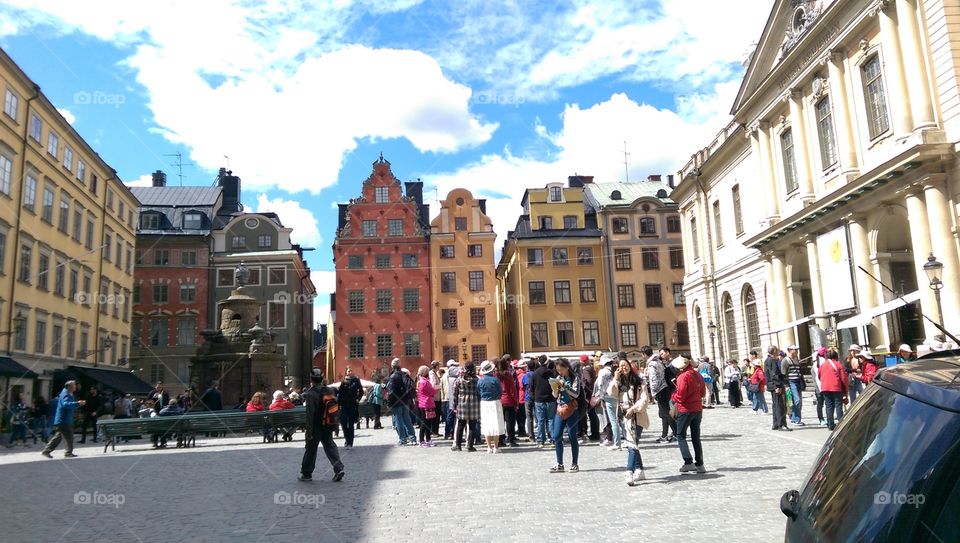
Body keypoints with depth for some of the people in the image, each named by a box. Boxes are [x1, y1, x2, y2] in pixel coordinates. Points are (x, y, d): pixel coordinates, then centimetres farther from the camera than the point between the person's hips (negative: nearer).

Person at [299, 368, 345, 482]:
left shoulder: (310, 394, -16)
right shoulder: (330, 391, 2)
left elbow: (309, 414, -19)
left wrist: (309, 431, -16)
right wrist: (334, 425, 19)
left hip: (316, 427, -5)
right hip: (329, 426, 5)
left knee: (311, 449, 8)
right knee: (330, 446, 12)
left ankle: (306, 474, 19)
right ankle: (338, 468, -1)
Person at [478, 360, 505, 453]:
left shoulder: (480, 380, -5)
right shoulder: (495, 379, -12)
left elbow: (478, 393, 3)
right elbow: (500, 392, -4)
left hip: (484, 403, 2)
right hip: (495, 403, -2)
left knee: (486, 426, 8)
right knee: (496, 424, 4)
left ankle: (489, 447, 9)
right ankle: (496, 447, 4)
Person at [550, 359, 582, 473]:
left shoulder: (574, 377, -5)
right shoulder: (559, 378, 11)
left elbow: (576, 394, -16)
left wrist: (563, 384, -21)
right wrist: (554, 387, -5)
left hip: (572, 410, -6)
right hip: (560, 410, 6)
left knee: (572, 437, -2)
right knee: (556, 437, 2)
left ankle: (575, 464, 8)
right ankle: (559, 465, 10)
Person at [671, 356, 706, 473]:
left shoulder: (683, 377, -19)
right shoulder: (698, 375, 4)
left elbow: (680, 397, -19)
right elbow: (703, 393, 13)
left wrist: (673, 395, 0)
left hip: (686, 410, -7)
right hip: (698, 409, 7)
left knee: (681, 436, 4)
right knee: (696, 437, 14)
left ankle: (688, 462, -6)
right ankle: (699, 464, 15)